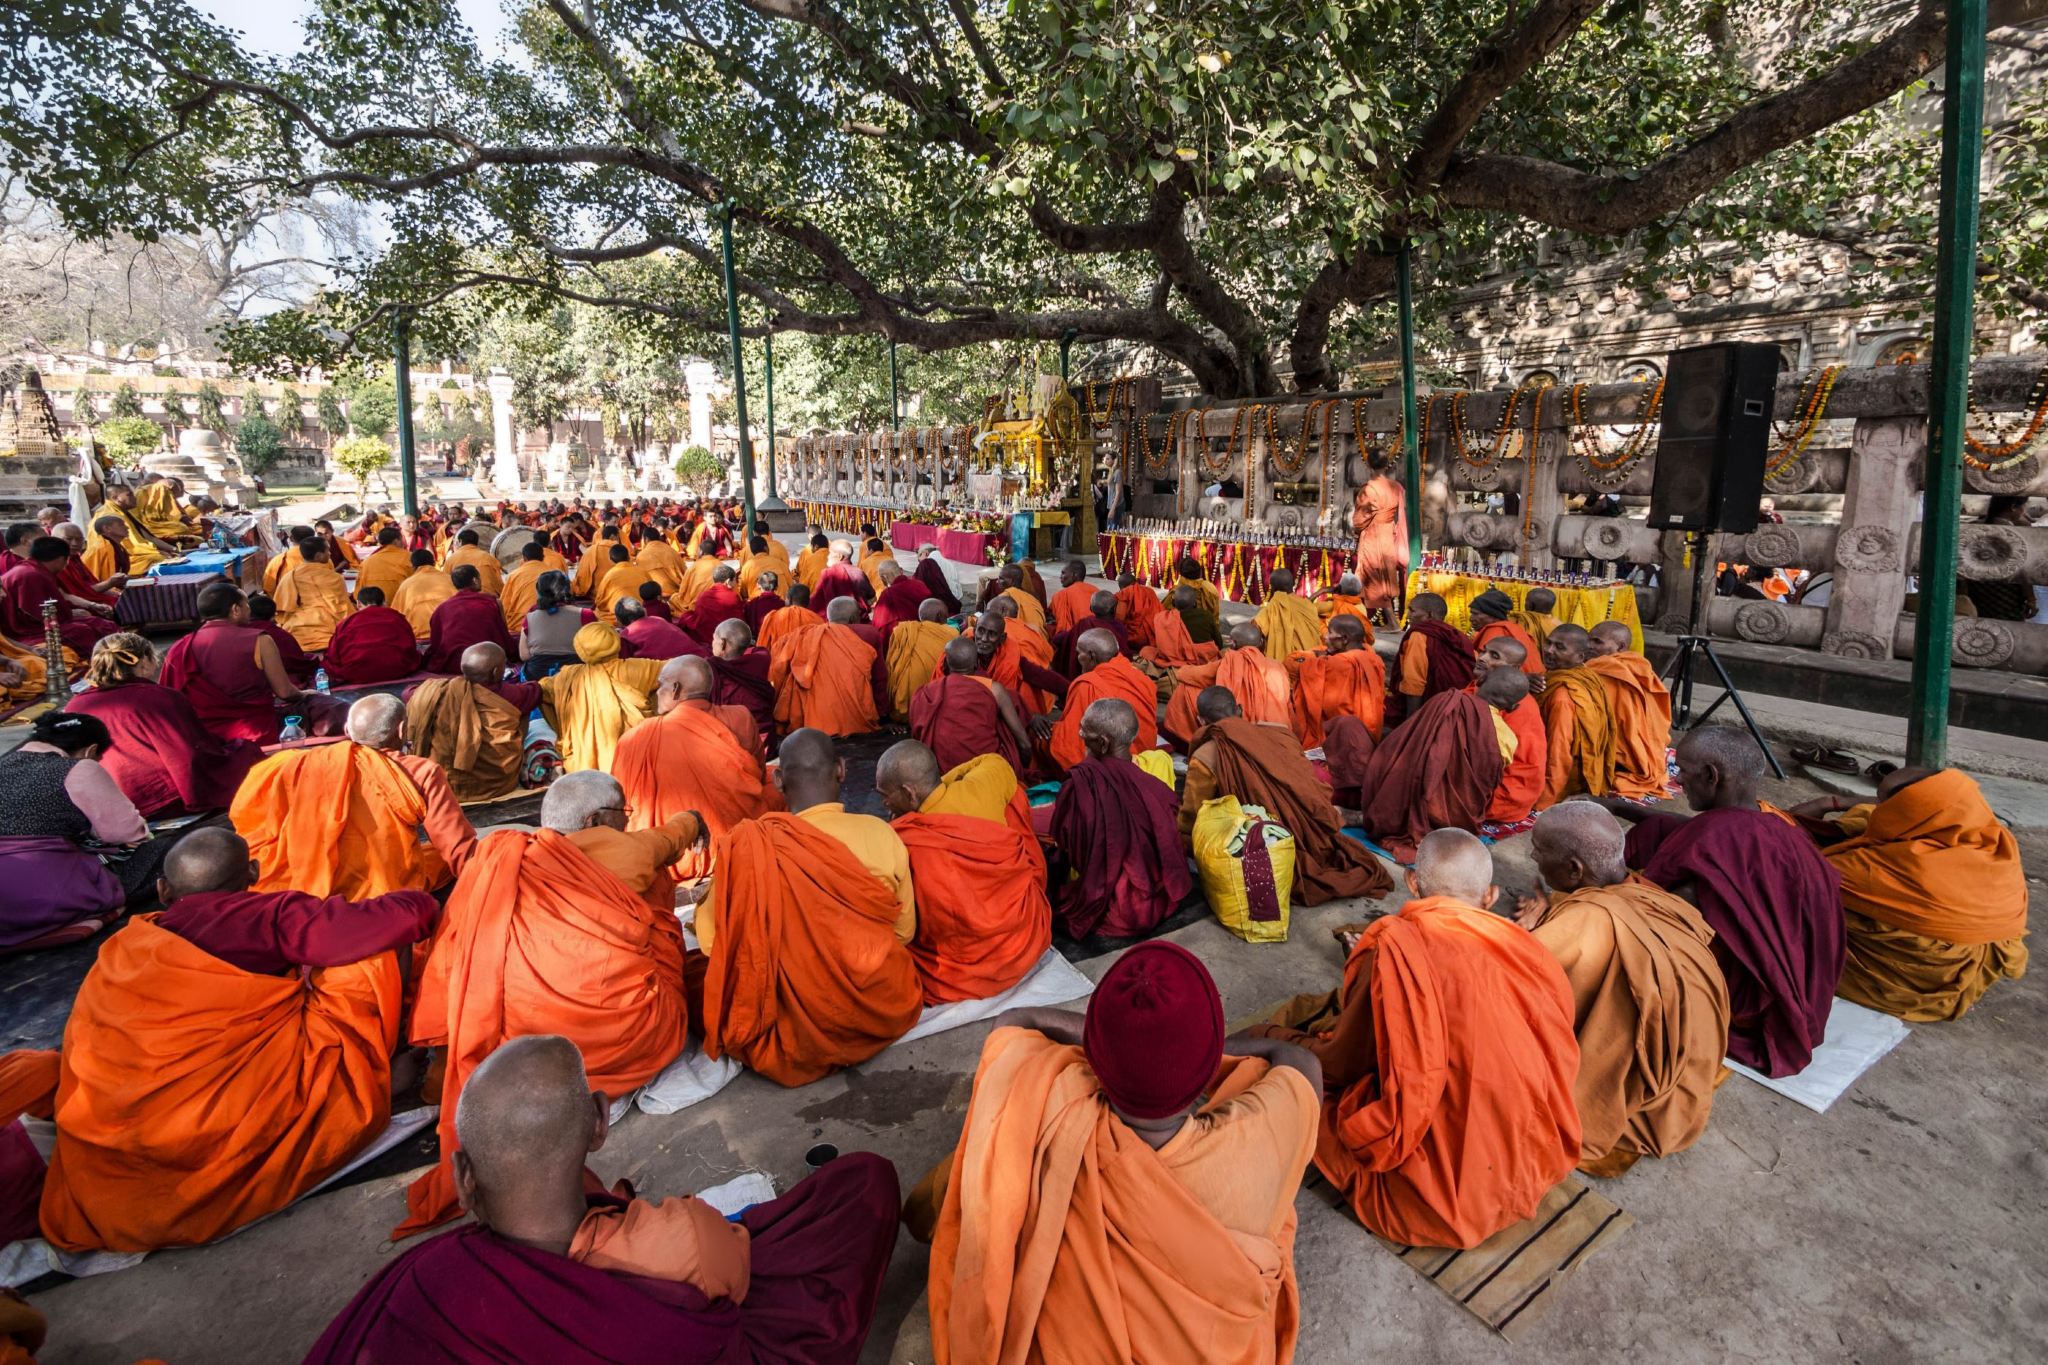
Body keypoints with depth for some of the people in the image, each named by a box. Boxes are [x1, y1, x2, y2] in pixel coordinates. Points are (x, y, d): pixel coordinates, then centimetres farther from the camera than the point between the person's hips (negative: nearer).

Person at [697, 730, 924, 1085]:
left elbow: (711, 940, -6)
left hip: (797, 1031, -2)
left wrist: (710, 897, 14)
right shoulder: (881, 834, -13)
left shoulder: (748, 847, -18)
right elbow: (905, 931, -1)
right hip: (884, 1014, 3)